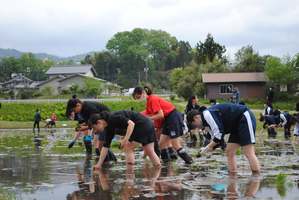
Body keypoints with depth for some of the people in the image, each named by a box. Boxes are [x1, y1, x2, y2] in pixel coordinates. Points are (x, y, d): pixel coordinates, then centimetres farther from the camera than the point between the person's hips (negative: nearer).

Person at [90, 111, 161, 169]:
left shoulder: (113, 118, -22)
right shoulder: (109, 127, 7)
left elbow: (131, 124, -29)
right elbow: (106, 146, 10)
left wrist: (125, 140, -32)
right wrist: (99, 164, 8)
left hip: (143, 125, -10)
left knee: (127, 146, -8)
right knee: (150, 152, 18)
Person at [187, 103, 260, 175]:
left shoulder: (207, 114, -15)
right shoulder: (208, 120, 15)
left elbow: (219, 133, -21)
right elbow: (217, 140, 17)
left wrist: (209, 147, -11)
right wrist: (208, 148, 6)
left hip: (245, 118, -11)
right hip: (237, 123, 11)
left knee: (248, 153, -15)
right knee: (229, 151, 7)